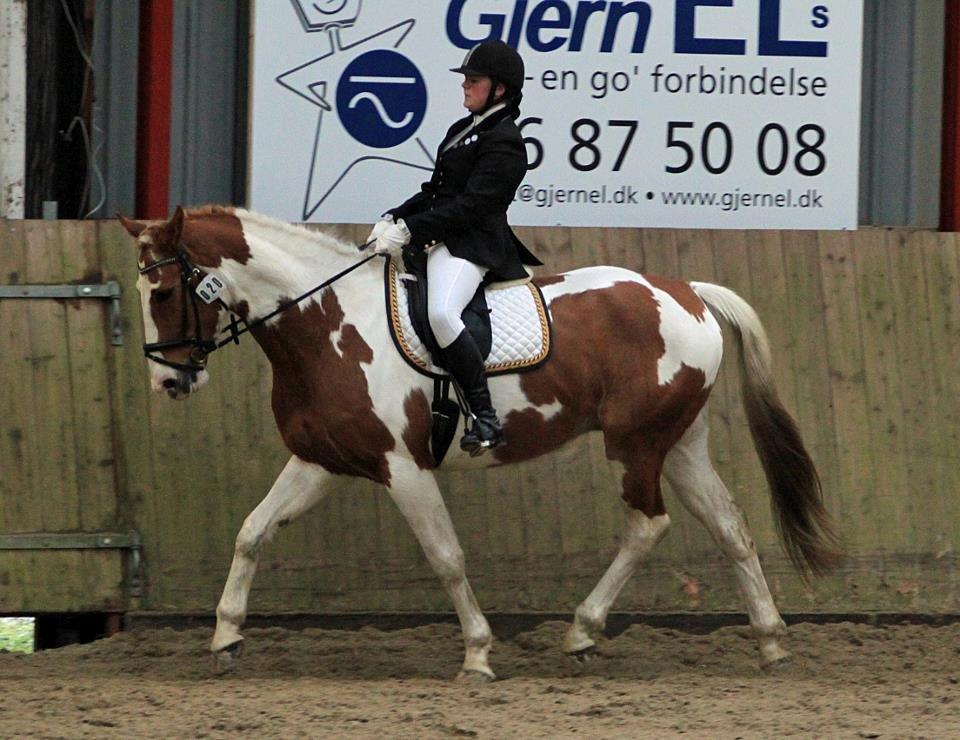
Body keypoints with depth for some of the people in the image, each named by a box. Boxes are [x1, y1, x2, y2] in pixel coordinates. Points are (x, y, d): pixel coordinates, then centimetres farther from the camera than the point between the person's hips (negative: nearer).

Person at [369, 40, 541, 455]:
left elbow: (470, 205, -18)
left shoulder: (503, 141, -11)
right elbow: (435, 191, 22)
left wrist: (410, 229, -21)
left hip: (472, 244, -11)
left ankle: (485, 418, -33)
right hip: (441, 239, 11)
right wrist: (394, 219, 6)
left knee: (441, 313, -35)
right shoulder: (462, 131, 21)